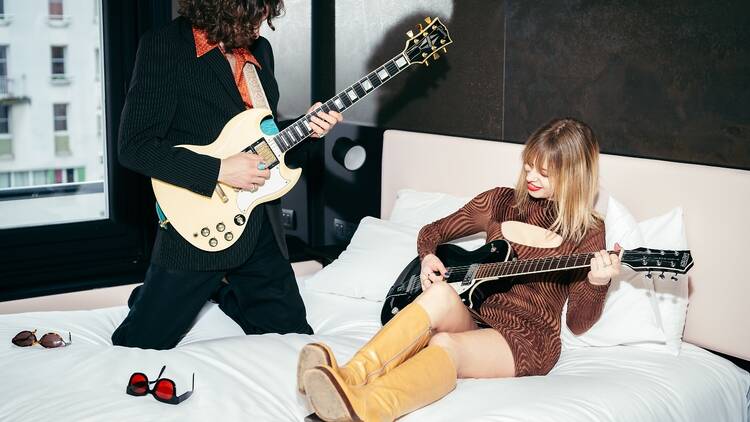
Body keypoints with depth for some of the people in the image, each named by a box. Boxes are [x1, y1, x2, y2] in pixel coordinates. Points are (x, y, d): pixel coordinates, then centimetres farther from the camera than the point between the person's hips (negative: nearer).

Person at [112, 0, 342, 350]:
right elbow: (134, 146, -18)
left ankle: (218, 291, 35)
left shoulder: (260, 49, 9)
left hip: (262, 229, 6)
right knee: (141, 346, 0)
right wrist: (218, 171, -22)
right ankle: (147, 297, 33)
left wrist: (304, 127, 1)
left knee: (291, 334, 11)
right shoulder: (163, 47, -13)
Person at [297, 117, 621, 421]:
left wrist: (596, 283, -20)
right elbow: (431, 232, 23)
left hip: (529, 341, -4)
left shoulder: (588, 233, 3)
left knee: (446, 344, -37)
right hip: (473, 319, 4)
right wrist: (428, 258, 1)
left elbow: (578, 324, -1)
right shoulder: (500, 202, 13)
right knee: (440, 293, -33)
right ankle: (350, 378, -50)